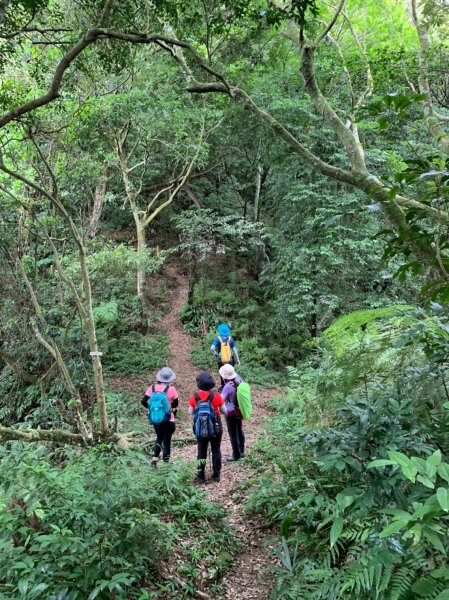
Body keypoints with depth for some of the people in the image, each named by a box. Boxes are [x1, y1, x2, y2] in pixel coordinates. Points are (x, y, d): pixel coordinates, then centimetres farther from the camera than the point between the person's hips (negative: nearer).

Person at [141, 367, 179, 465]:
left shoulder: (153, 387, -5)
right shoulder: (171, 389, -13)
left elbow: (143, 402, -4)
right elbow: (176, 404, -3)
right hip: (168, 420, -3)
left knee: (159, 438, 26)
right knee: (167, 441, 10)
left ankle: (154, 458, 14)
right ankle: (166, 463, 15)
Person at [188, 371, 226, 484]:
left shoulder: (194, 396, -12)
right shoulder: (216, 395, -16)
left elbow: (190, 412, -2)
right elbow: (224, 411, -7)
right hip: (215, 428, -1)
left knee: (201, 452, 14)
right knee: (216, 451, 14)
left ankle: (201, 477, 19)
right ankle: (216, 475, 21)